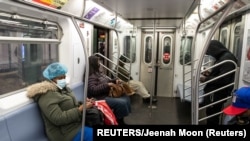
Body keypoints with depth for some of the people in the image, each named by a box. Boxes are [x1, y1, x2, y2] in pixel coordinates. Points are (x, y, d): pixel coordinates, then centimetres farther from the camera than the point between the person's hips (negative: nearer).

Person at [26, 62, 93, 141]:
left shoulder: (62, 88, 10)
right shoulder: (46, 96, -17)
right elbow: (58, 119, -24)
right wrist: (81, 108, -26)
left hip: (76, 124, 9)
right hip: (66, 133, -9)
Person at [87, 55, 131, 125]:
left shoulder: (98, 73, 15)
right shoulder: (90, 76, -15)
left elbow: (106, 81, 24)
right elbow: (93, 90, -26)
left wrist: (115, 80, 4)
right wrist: (107, 85, -25)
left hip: (108, 94, 11)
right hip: (101, 98, -10)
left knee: (126, 97, 4)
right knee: (122, 103, -23)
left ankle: (120, 120, 11)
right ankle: (118, 121, 0)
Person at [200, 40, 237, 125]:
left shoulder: (227, 58, -17)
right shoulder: (222, 57, 14)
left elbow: (223, 79, -25)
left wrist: (206, 79, -17)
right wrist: (209, 74, 8)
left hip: (217, 93, -9)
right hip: (214, 92, 9)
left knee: (212, 115, 0)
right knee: (211, 114, 17)